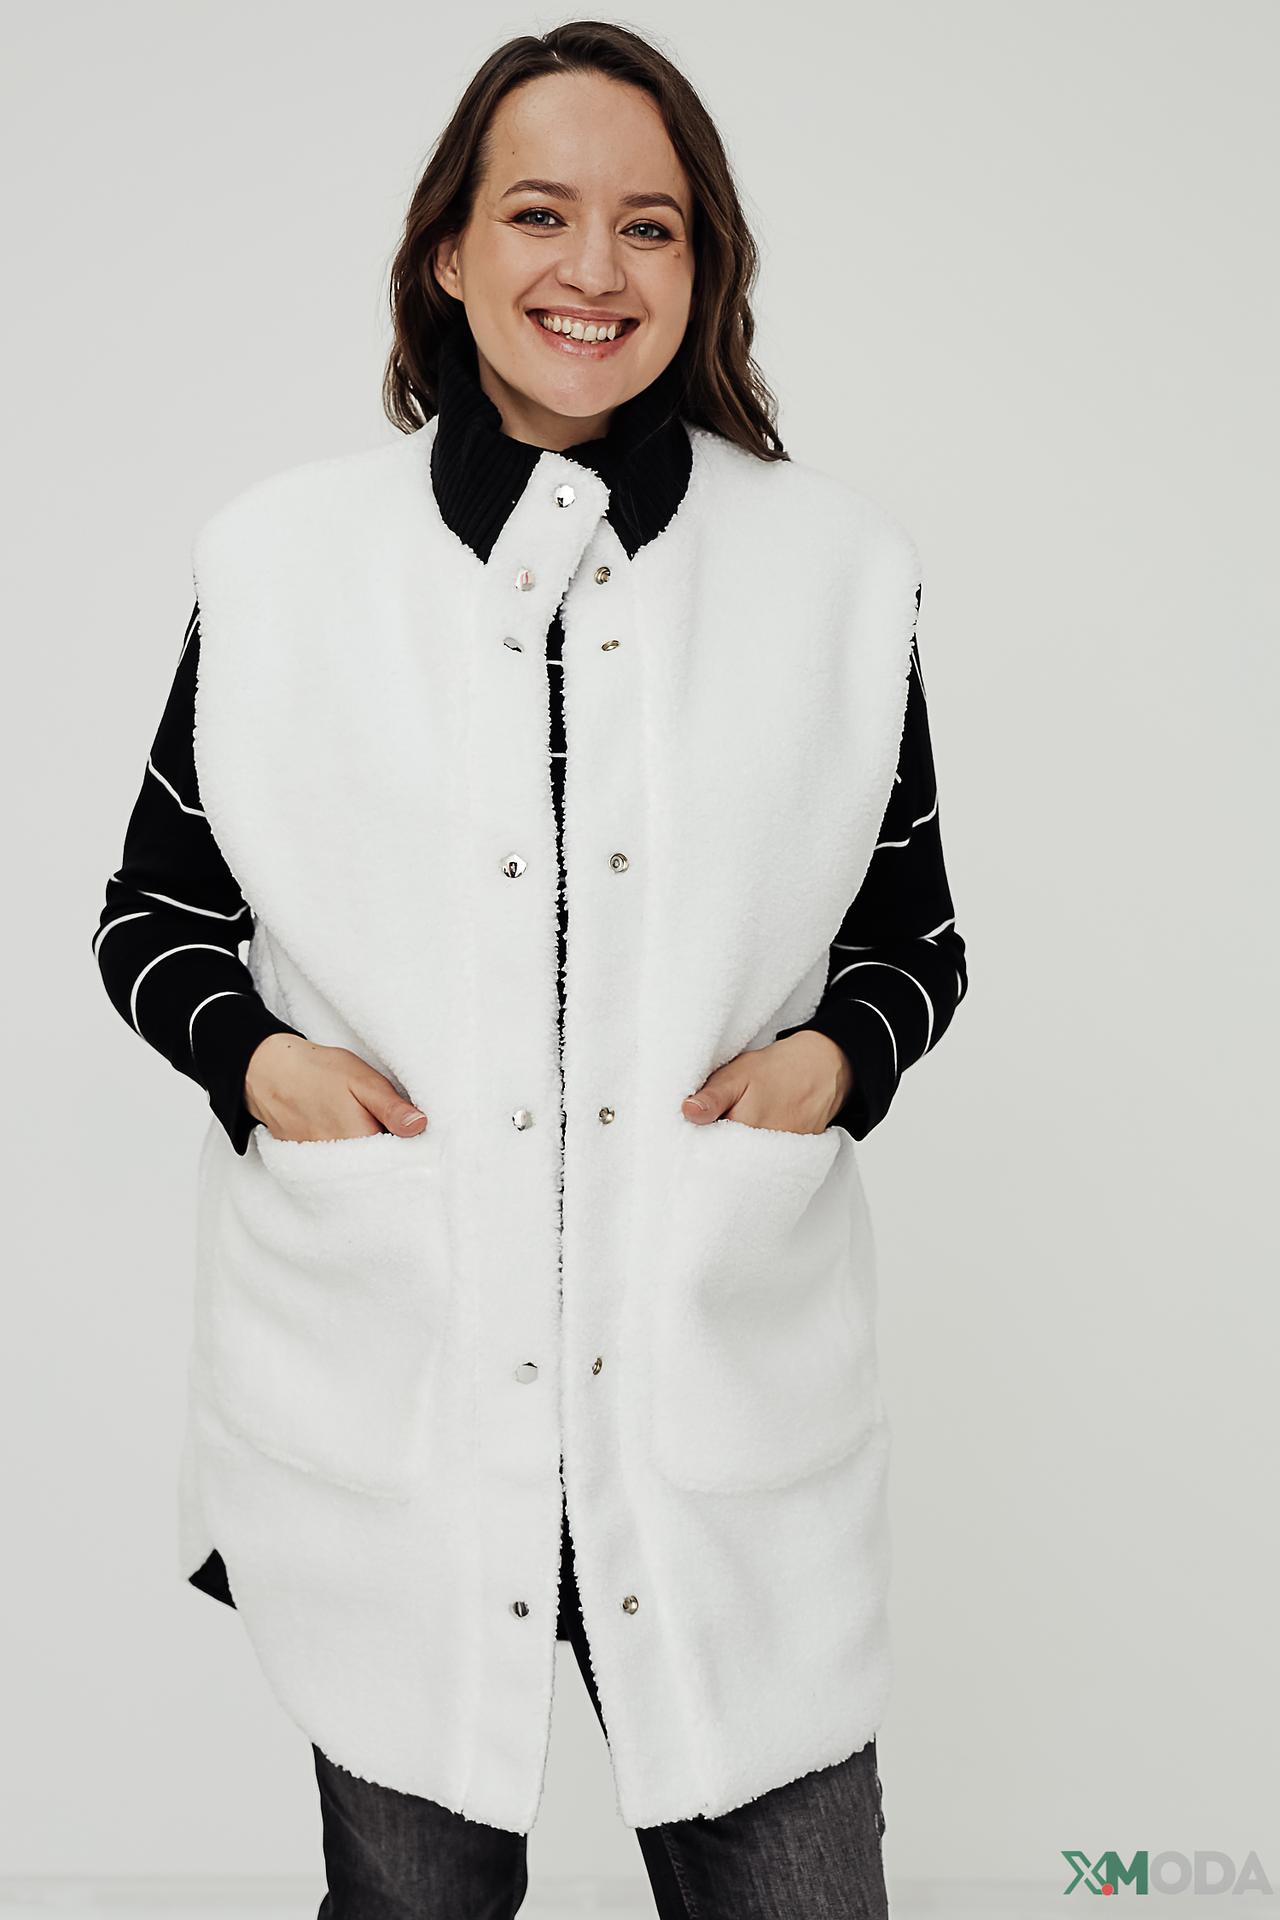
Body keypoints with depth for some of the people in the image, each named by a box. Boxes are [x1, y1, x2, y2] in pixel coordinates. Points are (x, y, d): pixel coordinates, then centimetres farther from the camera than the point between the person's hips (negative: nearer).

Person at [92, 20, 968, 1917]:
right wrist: (252, 1055, -9)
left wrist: (840, 1053, -8)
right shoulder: (278, 562, 2)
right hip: (389, 1396, 0)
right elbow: (152, 911, 10)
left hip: (731, 1392, 1)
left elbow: (915, 928, 12)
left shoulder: (840, 568, 4)